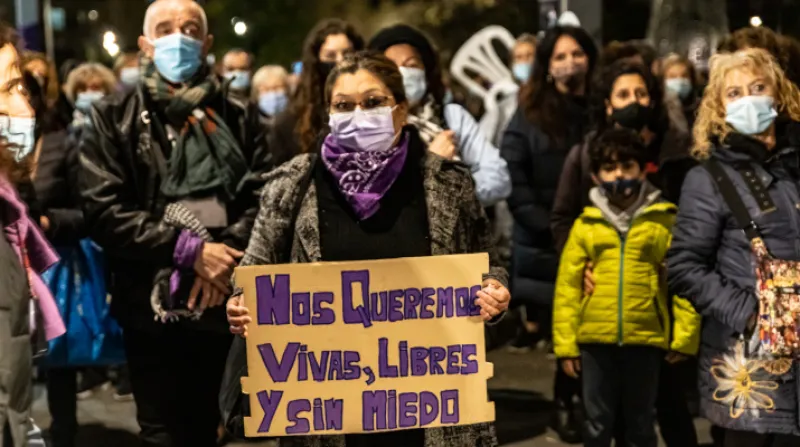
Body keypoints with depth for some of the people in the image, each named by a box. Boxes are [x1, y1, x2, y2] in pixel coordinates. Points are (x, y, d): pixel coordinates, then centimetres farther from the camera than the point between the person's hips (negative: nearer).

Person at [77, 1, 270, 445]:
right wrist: (188, 249, -15)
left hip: (224, 306, 2)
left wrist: (227, 254, -17)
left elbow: (264, 198, 1)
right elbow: (102, 210, -8)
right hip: (154, 310, -2)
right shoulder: (114, 118, 3)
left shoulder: (238, 118, 10)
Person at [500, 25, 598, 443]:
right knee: (562, 330, 4)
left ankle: (567, 404, 15)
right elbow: (511, 181, -6)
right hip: (543, 247, -1)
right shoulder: (529, 115, 3)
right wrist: (551, 227, -14)